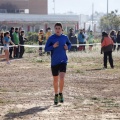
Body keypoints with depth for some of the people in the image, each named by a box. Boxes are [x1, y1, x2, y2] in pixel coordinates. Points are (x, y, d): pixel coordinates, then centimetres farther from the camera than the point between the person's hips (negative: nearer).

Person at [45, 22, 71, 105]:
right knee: (55, 79, 9)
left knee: (62, 77, -17)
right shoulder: (51, 38, -4)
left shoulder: (65, 37, 2)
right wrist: (53, 46, -19)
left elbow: (69, 44, 20)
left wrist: (67, 47, -3)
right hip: (54, 62, 0)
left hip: (63, 61, 0)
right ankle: (56, 95, 28)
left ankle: (61, 93, 3)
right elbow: (46, 49, -3)